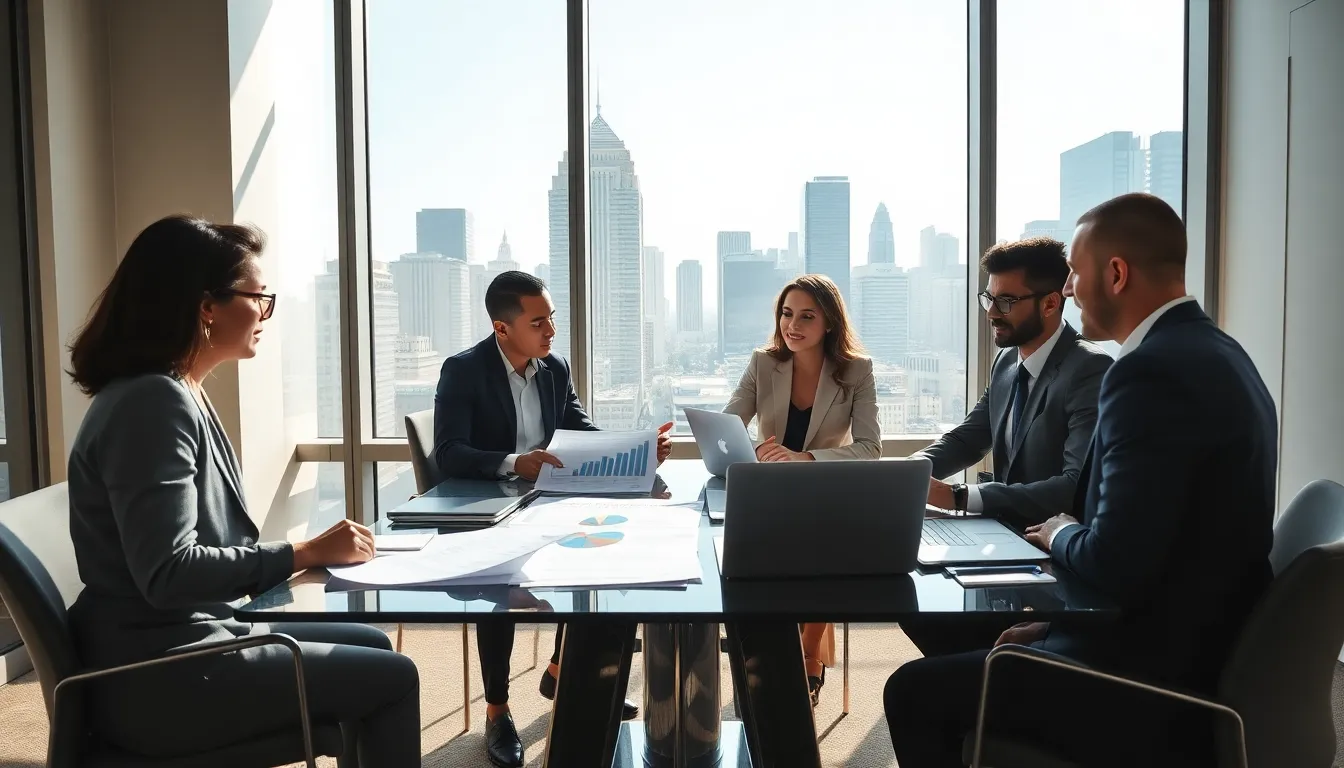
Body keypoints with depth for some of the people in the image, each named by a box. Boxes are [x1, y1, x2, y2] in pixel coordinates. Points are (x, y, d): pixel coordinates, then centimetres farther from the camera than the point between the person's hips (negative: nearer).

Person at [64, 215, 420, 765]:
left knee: (370, 646, 16)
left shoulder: (177, 395, 9)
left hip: (183, 643, 10)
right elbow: (167, 573, -27)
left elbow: (203, 544, 9)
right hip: (157, 678, -10)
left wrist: (306, 551, 0)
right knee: (391, 677, -6)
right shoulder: (153, 401, -21)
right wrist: (303, 555, -23)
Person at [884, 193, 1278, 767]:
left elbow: (1113, 565, -26)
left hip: (1151, 677, -10)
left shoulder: (1153, 372, -23)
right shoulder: (1210, 351, 9)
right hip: (1196, 651, 10)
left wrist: (1060, 535, -4)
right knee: (964, 638, 22)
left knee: (914, 691, -2)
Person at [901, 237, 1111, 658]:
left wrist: (962, 497, -29)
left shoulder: (1090, 370, -18)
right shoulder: (1007, 362, 7)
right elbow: (968, 438, 15)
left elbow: (1079, 486, -27)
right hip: (1008, 536, 8)